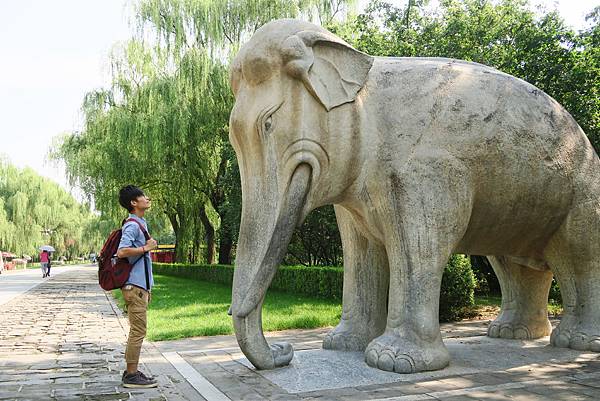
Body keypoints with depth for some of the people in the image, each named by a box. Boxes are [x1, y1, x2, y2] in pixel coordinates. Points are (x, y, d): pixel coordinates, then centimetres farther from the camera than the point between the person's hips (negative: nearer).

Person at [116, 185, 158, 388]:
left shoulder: (140, 224, 17)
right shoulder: (132, 225, -14)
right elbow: (122, 252, -28)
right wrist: (146, 248, -16)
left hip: (140, 285, 10)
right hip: (135, 286, -10)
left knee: (136, 331, 14)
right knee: (138, 331, -6)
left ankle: (131, 372, 22)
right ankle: (131, 376, 1)